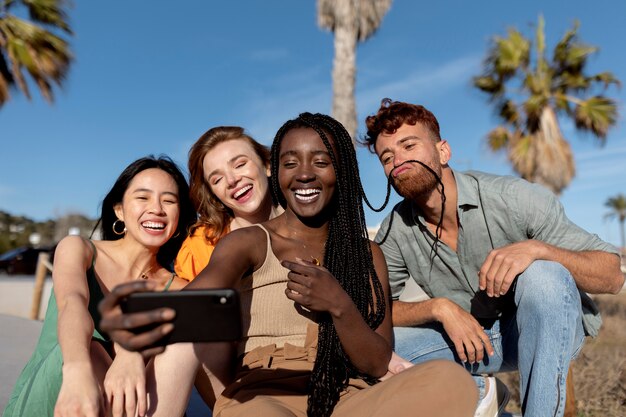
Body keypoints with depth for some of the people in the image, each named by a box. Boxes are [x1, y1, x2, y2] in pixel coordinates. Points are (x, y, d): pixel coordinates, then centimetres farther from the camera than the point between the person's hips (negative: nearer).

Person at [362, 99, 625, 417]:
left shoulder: (513, 198, -22)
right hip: (471, 339, 3)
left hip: (550, 332, -2)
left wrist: (536, 248, -38)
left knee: (542, 276, -34)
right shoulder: (394, 232, -12)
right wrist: (439, 307, -22)